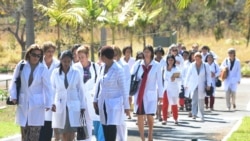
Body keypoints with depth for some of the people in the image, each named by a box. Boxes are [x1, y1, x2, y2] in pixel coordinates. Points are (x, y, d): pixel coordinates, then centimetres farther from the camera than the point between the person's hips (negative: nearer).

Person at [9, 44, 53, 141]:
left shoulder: (43, 69, -3)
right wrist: (13, 96, -2)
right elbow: (14, 82, 7)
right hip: (23, 103, 1)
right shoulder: (21, 66, 0)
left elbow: (47, 87, -1)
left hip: (37, 104, -1)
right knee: (24, 133, 3)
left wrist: (48, 104, -5)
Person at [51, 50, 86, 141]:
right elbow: (52, 89, 4)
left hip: (73, 106, -1)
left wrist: (82, 106, 5)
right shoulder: (55, 73, 0)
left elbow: (80, 90, 5)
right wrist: (52, 103, -9)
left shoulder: (76, 72, -1)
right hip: (60, 106, 1)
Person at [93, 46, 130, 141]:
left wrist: (126, 106, -9)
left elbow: (124, 88, -10)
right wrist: (96, 99, 15)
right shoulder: (103, 67, 6)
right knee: (105, 127, 6)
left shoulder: (118, 69, -12)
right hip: (103, 103, 6)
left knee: (111, 126, -14)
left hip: (114, 103, -6)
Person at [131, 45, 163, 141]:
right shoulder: (138, 64, 1)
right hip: (139, 94, 2)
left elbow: (159, 81, 1)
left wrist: (160, 95, 1)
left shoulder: (156, 66, -2)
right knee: (140, 116, 1)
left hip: (150, 94, -2)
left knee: (150, 116, -6)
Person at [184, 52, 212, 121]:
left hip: (201, 86, 0)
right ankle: (194, 114, -17)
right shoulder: (192, 65, 0)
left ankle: (202, 116, 17)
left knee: (201, 101, 6)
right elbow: (188, 75, 5)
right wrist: (186, 84, 7)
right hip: (193, 85, 0)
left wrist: (208, 85, -4)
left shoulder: (205, 66, -3)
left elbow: (208, 75, 2)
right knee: (194, 99, -14)